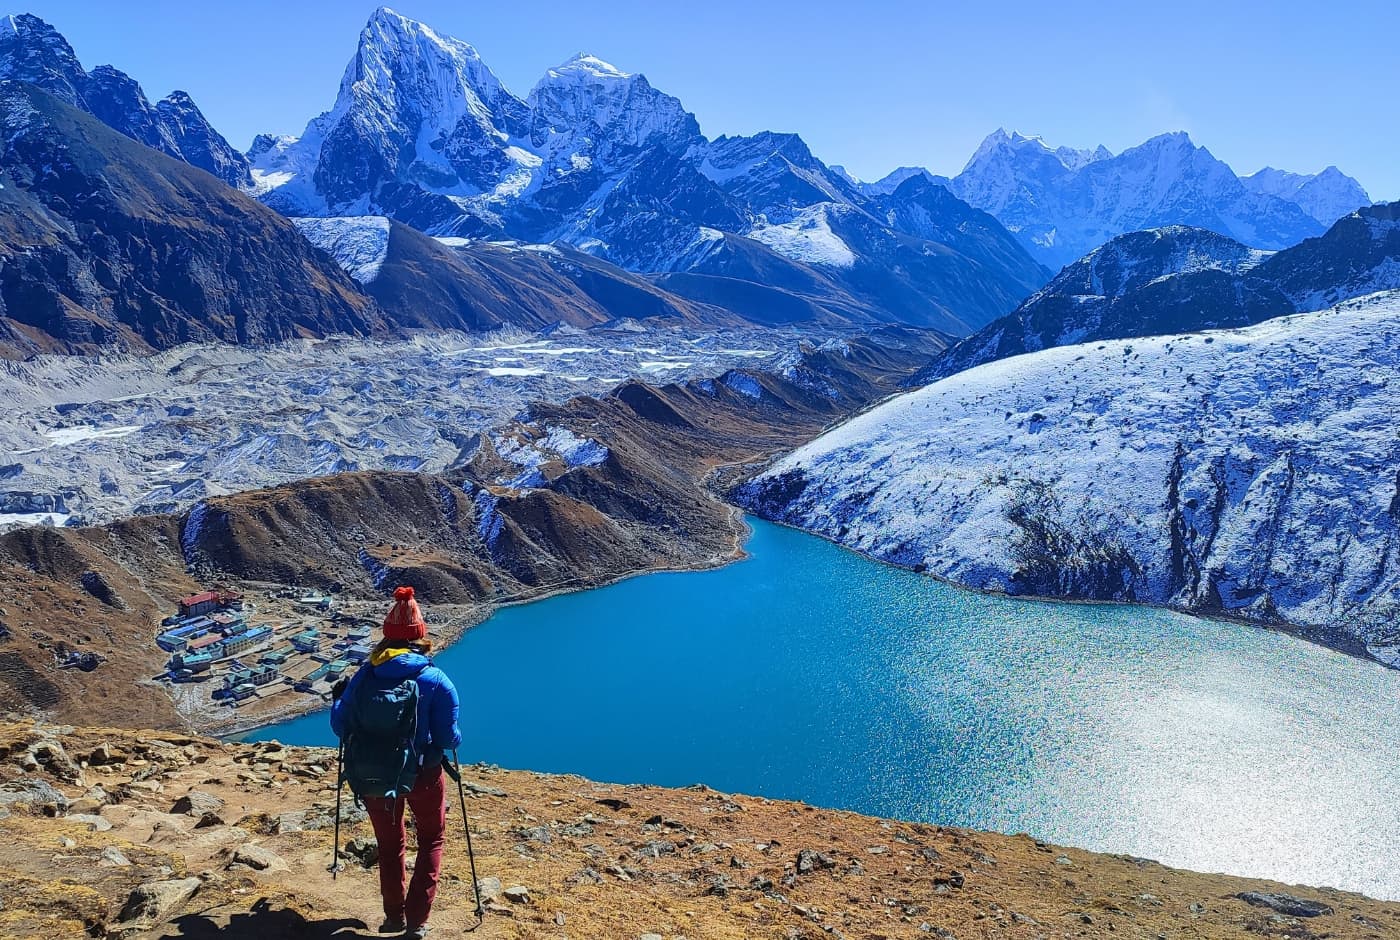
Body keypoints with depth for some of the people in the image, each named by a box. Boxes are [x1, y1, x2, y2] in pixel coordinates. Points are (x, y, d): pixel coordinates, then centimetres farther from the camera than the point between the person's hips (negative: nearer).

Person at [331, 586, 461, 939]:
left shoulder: (364, 676, -9)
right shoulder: (435, 680, -16)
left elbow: (340, 726, -2)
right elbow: (449, 738, -14)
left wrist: (338, 700, 18)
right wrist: (452, 738, 9)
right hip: (423, 774, -2)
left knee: (390, 843, 25)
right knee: (431, 841, 20)